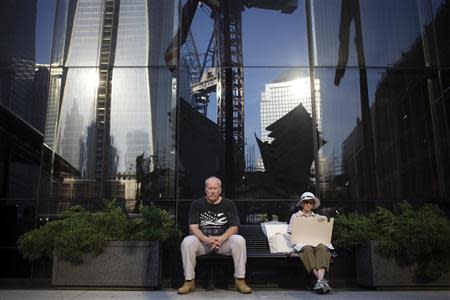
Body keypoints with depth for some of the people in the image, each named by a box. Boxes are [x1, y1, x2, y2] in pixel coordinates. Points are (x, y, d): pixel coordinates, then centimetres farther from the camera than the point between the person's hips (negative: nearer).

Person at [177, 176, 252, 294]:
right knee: (187, 242, -29)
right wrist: (206, 239, -25)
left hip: (223, 240, 0)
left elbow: (234, 227, -4)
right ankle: (189, 281, -15)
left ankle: (240, 280, -17)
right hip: (202, 241, 0)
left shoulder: (229, 204, 4)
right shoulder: (196, 204, 4)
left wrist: (222, 238, -24)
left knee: (239, 240, -29)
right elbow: (193, 228, -5)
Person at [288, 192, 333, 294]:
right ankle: (322, 279, -47)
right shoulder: (295, 216, 22)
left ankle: (320, 281, -51)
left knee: (322, 247, -37)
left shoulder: (318, 217, 29)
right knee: (308, 249, -39)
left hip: (318, 241, 2)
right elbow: (291, 233, 13)